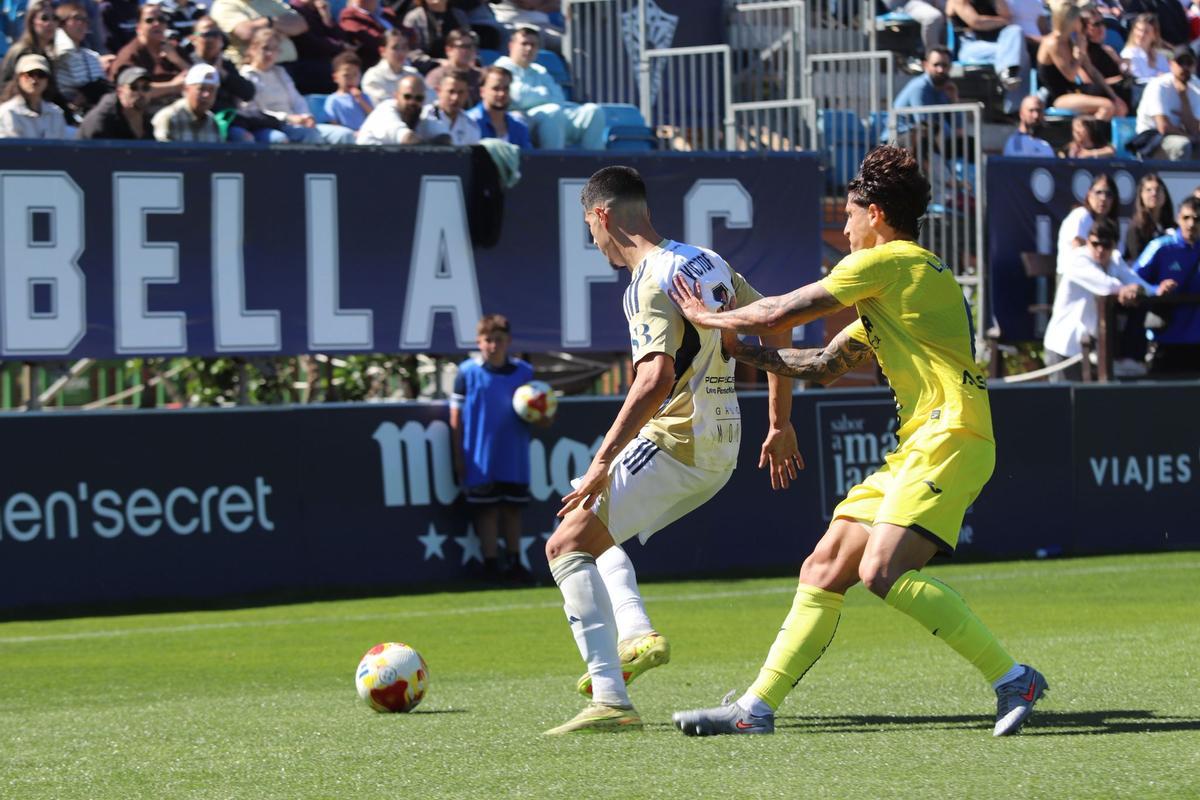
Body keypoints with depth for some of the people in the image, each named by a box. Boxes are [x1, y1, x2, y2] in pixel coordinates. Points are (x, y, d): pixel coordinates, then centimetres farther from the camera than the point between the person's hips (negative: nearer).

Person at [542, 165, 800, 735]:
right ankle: (636, 635, 5)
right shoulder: (707, 262, 13)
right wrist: (780, 426, 25)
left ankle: (611, 701, -21)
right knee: (594, 531, 25)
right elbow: (778, 328, 20)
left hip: (673, 446, -10)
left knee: (567, 545, -9)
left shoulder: (651, 283, -15)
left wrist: (603, 462, -28)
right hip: (720, 451, 10)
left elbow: (656, 379, -28)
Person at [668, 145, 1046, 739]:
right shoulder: (921, 275, 27)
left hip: (949, 436, -10)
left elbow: (779, 314, -1)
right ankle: (756, 708, 7)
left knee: (882, 570, -24)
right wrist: (748, 351, 30)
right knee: (823, 571, 6)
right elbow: (826, 366, 34)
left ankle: (1011, 678, -20)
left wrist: (705, 318, 15)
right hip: (918, 447, 10)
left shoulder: (887, 262, -3)